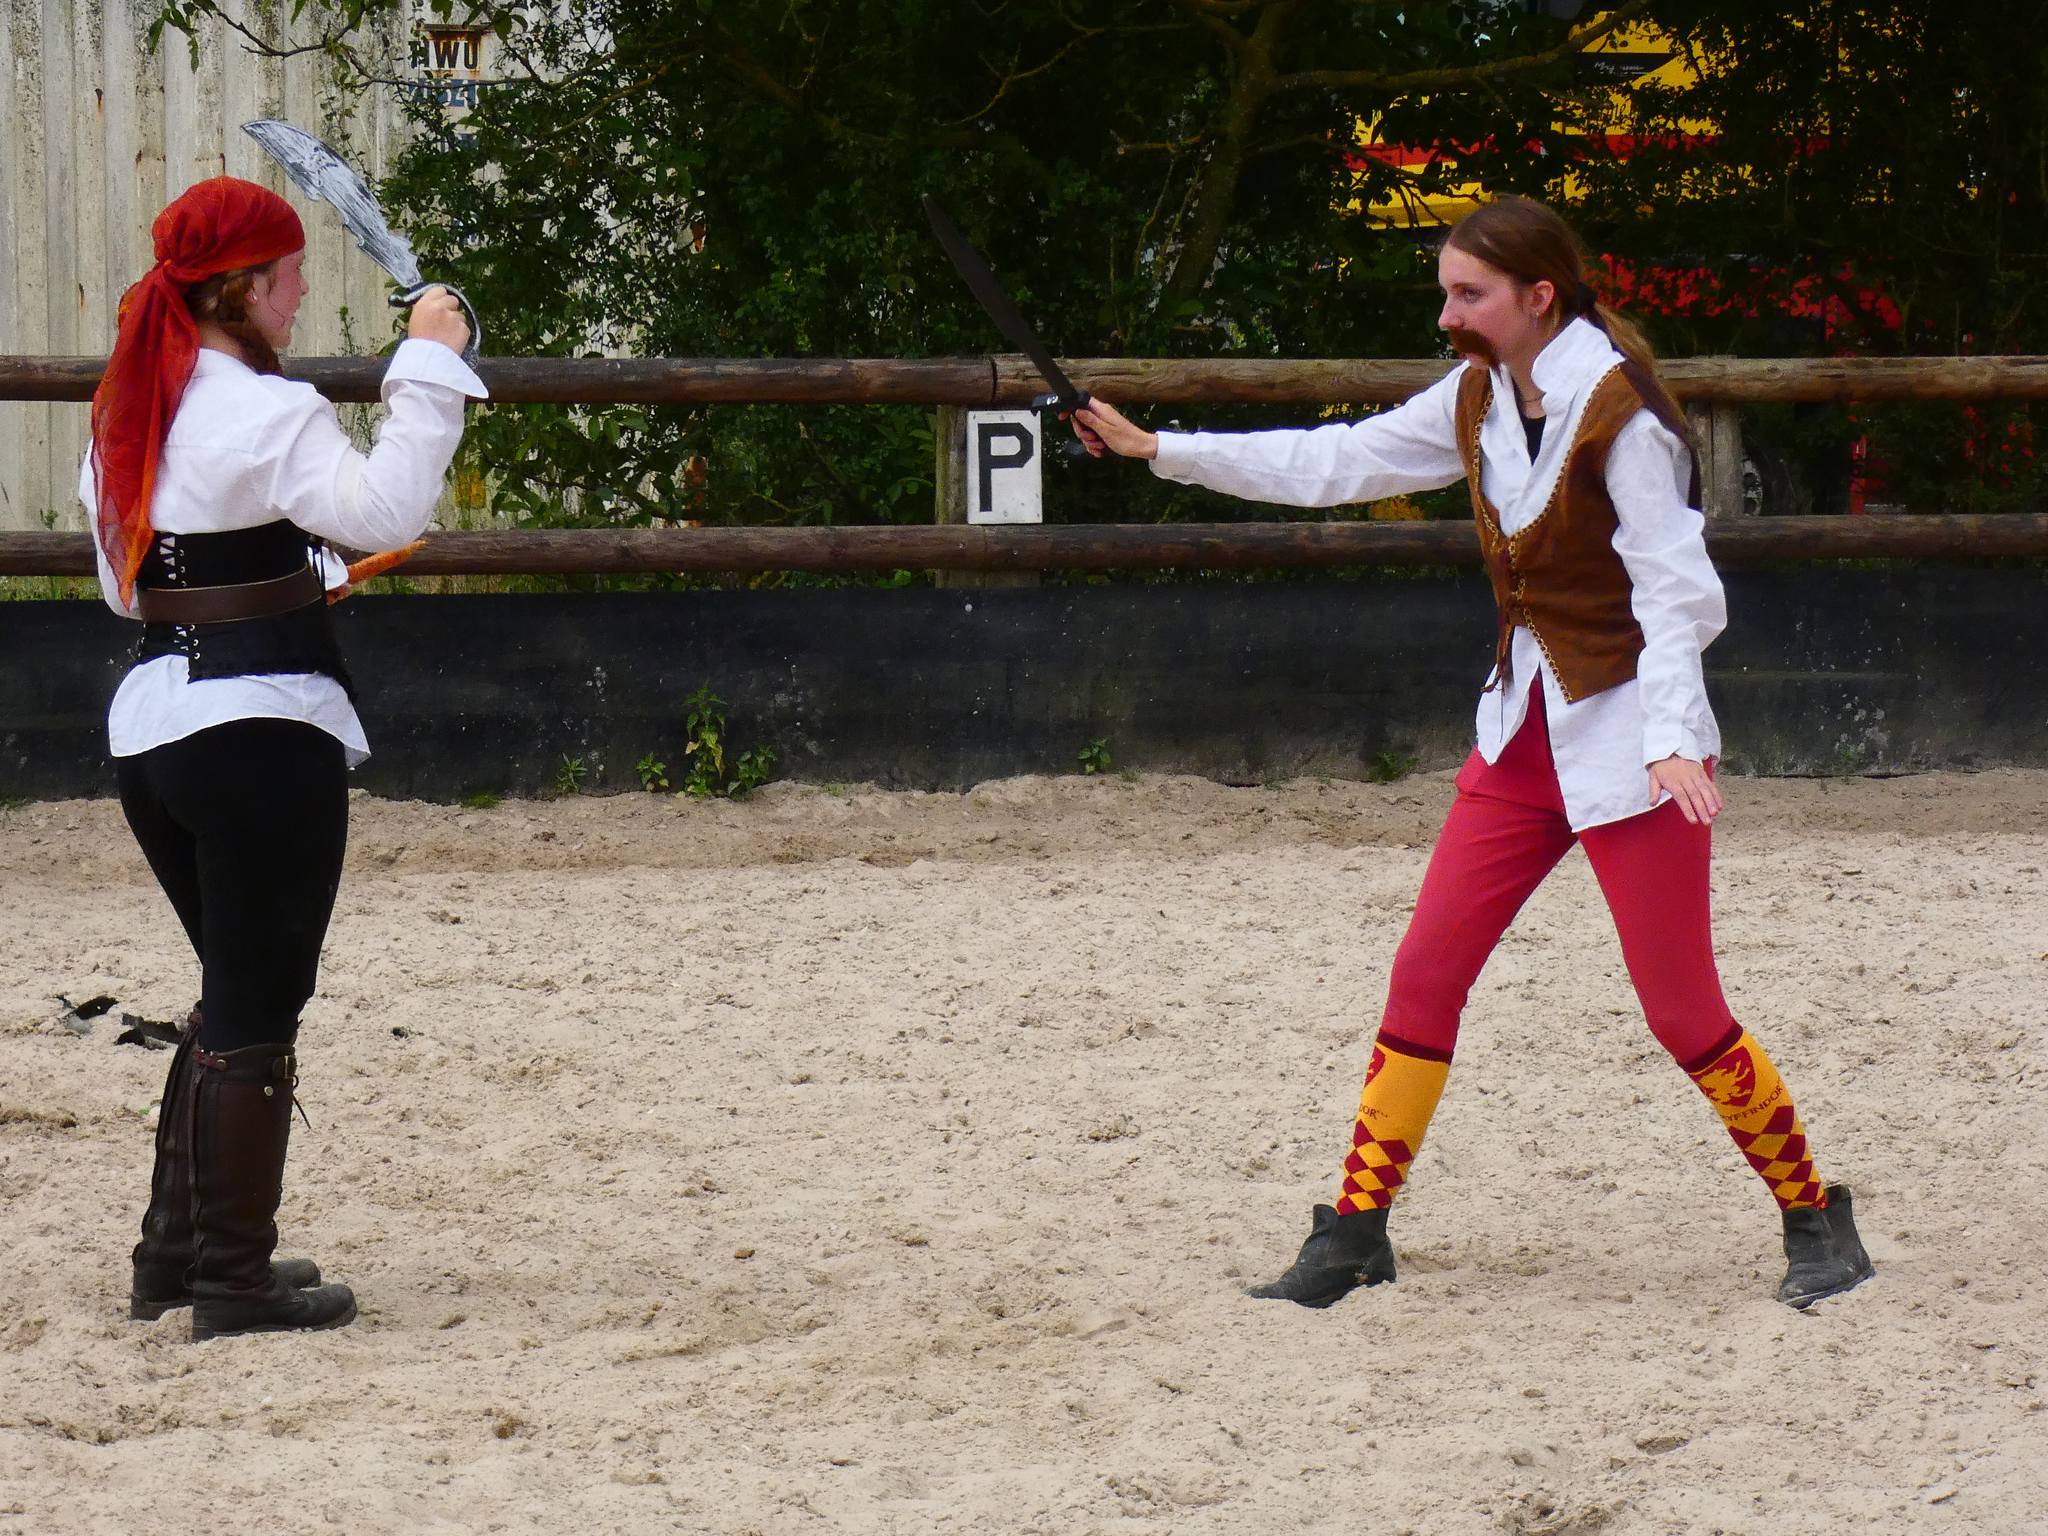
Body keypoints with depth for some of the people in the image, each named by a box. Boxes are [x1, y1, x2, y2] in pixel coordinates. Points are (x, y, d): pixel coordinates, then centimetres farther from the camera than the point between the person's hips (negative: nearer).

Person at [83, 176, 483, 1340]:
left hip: (148, 722, 9)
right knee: (259, 1012, 0)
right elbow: (386, 508, -28)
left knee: (233, 993, 21)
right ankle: (232, 1279, 3)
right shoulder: (265, 416, -15)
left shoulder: (127, 415, 11)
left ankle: (177, 1252, 24)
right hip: (262, 732, -8)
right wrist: (431, 368, -22)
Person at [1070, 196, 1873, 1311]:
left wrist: (1672, 739, -28)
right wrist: (1159, 450, 9)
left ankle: (1814, 1219, 12)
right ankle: (1356, 1231, 7)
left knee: (1680, 1008, -4)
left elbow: (1676, 591, -18)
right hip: (1524, 728, 7)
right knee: (1425, 973, 1)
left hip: (1628, 738, -7)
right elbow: (1332, 466, 11)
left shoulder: (1617, 413, -17)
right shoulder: (1480, 401, 5)